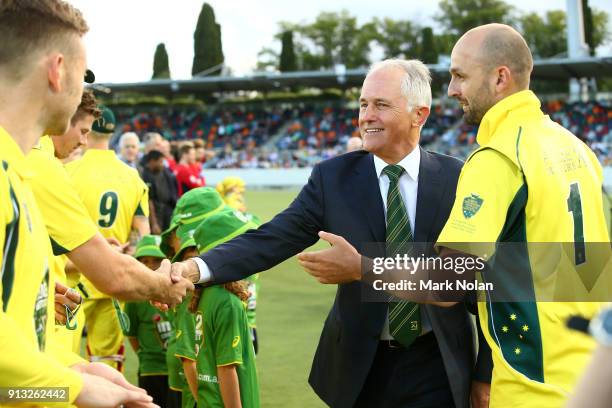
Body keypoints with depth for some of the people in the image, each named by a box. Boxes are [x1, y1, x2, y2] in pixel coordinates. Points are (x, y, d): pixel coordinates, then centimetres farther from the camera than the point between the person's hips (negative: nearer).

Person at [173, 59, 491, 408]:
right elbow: (273, 240, -10)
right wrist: (199, 268, -27)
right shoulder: (333, 177, -2)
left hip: (436, 368, -1)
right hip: (361, 366, 1)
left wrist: (487, 373, 1)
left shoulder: (458, 178, -4)